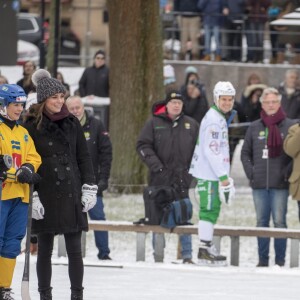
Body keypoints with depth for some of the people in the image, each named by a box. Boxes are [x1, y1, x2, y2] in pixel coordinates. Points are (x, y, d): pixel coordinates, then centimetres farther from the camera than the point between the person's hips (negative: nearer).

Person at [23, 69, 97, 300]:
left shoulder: (72, 123, 8)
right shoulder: (32, 126, -2)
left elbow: (83, 157, 12)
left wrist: (89, 188, 4)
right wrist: (31, 196, -9)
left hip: (71, 194, 2)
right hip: (45, 196, -2)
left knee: (75, 250, 0)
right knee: (45, 250, 5)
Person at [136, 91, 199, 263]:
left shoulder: (191, 125, 9)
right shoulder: (154, 123, 3)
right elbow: (143, 146, 0)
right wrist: (154, 164, -12)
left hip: (183, 178, 1)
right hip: (160, 178, -1)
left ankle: (187, 256, 4)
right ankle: (158, 255, 8)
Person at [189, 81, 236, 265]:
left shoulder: (221, 118, 17)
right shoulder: (213, 120, -16)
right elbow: (211, 150, -21)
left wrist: (225, 174, 20)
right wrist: (223, 176, -21)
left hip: (214, 172, 10)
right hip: (208, 174, -10)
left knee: (212, 209, 14)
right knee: (209, 209, -9)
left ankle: (208, 246, 21)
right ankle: (205, 252, -8)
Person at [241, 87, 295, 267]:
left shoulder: (289, 126, 0)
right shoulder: (255, 128, 11)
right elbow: (245, 153, 17)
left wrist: (288, 172, -10)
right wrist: (250, 172, 4)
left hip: (280, 184, -3)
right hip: (259, 184, 3)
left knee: (279, 222, -4)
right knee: (262, 222, 6)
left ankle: (280, 261, 0)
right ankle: (263, 260, 11)